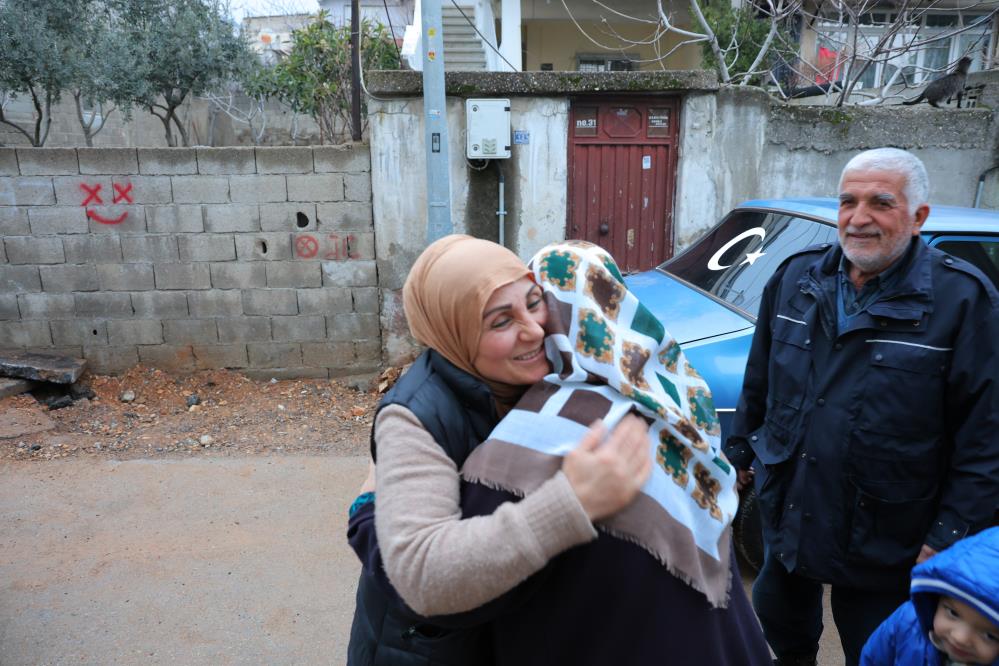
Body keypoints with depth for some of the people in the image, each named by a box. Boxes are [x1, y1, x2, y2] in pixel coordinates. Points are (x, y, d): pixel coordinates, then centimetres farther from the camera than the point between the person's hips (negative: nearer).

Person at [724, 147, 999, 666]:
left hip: (884, 541, -4)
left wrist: (948, 538, -15)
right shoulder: (796, 276, -2)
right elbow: (758, 383, 8)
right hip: (786, 515, 5)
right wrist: (739, 452, 11)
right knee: (781, 624, 26)